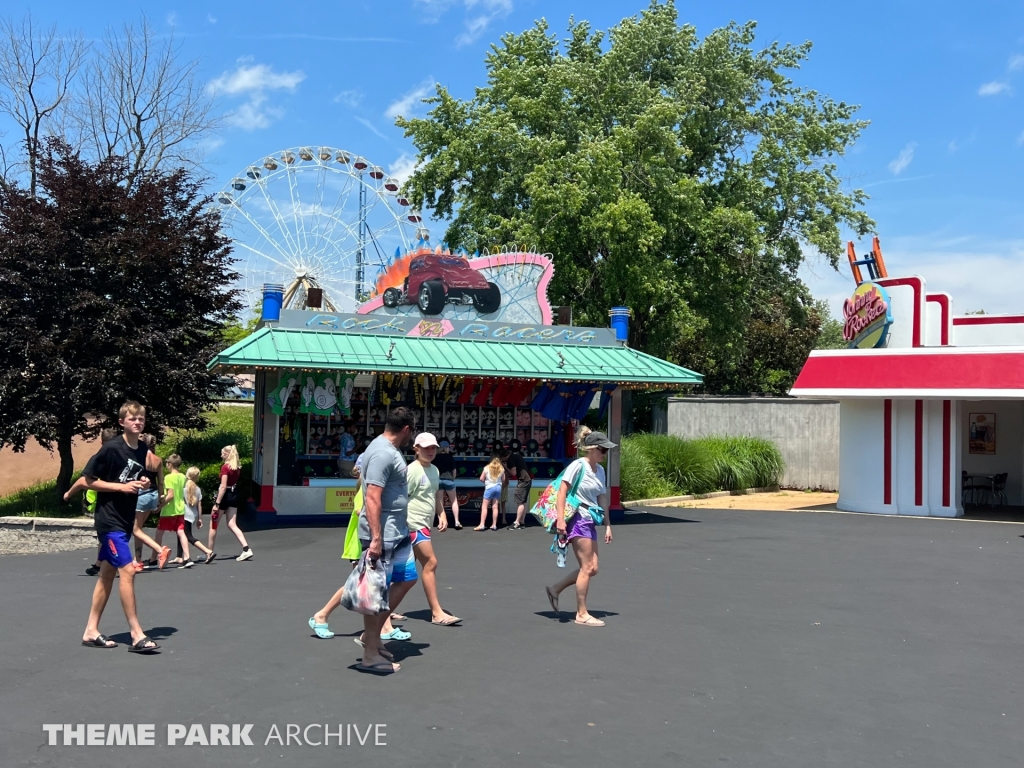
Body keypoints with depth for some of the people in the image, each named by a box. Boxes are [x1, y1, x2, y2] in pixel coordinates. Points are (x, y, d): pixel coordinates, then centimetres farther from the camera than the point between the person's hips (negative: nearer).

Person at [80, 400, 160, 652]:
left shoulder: (144, 450, 6)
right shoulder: (111, 448, -14)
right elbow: (89, 480, -13)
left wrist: (143, 484, -2)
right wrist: (122, 487, -19)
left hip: (125, 520, 8)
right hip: (109, 520, -8)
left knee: (108, 574, 13)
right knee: (127, 570, -13)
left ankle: (91, 631, 22)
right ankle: (137, 635, -9)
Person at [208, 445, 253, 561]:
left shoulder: (225, 467, -16)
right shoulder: (237, 467, 8)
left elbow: (223, 487, -20)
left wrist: (217, 504, -20)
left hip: (225, 495, -7)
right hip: (234, 495, 7)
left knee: (213, 525, 8)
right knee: (232, 525, 6)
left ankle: (209, 552, 17)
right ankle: (246, 549, -9)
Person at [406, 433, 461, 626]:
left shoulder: (434, 470, 14)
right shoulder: (411, 470, -14)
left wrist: (442, 514, 9)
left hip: (425, 525, 9)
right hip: (414, 524, -9)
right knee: (430, 562, -12)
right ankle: (437, 613, -7)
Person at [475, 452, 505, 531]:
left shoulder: (487, 467, -6)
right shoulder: (501, 468, 2)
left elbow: (481, 479, -3)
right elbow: (503, 480, 8)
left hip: (489, 487, -4)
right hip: (498, 487, 4)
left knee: (484, 506, 0)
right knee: (495, 507, 7)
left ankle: (482, 525, -8)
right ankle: (494, 525, 7)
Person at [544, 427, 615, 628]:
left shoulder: (600, 470, 14)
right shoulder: (578, 466, -11)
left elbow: (602, 499, 18)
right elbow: (562, 492, -15)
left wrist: (607, 525, 15)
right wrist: (560, 519, -22)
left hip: (590, 521, 9)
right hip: (577, 519, -9)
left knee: (592, 569, 7)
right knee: (587, 568, -5)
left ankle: (555, 590, 21)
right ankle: (582, 614, 6)